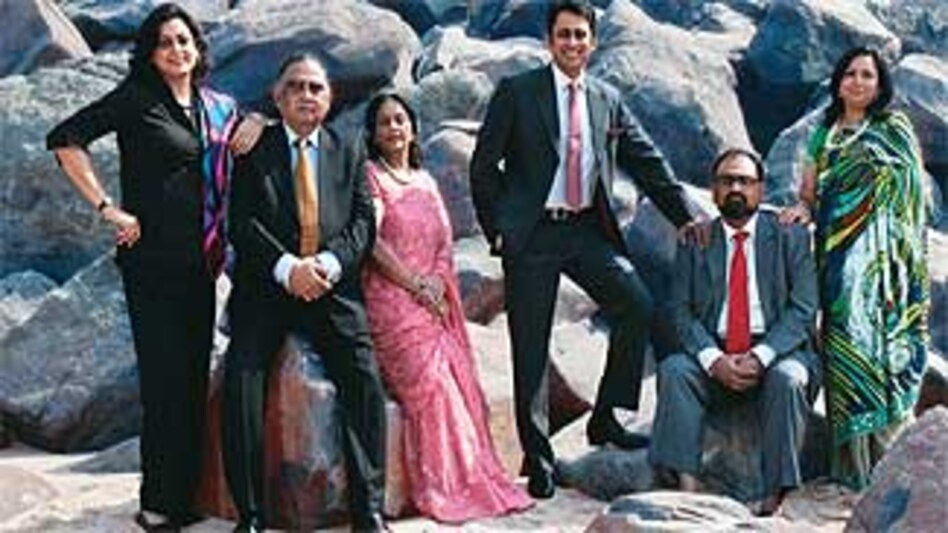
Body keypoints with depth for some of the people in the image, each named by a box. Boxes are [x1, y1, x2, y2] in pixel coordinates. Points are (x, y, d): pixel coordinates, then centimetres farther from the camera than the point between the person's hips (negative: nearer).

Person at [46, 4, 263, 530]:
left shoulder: (219, 107, 13)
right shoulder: (136, 98, -3)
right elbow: (65, 139, -10)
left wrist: (258, 121, 3)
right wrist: (107, 207, -14)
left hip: (201, 261, 6)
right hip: (153, 257, -6)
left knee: (195, 377, 10)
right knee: (166, 377, -4)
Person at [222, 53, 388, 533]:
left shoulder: (348, 155, 15)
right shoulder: (254, 150, 8)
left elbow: (363, 224, 6)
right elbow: (242, 223, -3)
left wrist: (327, 263, -14)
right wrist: (288, 268, -18)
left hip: (333, 287, 1)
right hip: (266, 287, -1)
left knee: (365, 380, -18)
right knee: (241, 377, -22)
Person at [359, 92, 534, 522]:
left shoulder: (425, 181, 23)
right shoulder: (371, 175, 3)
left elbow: (445, 243, 16)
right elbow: (372, 241, -8)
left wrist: (437, 283, -4)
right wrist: (415, 285, -14)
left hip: (433, 299, 5)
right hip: (392, 298, -5)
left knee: (459, 378, -14)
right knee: (429, 378, -22)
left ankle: (474, 478, -10)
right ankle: (439, 487, -18)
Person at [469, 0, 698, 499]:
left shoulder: (607, 100, 11)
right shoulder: (516, 92, 0)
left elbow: (647, 162, 14)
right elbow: (484, 165, 1)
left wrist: (685, 216, 9)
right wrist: (496, 229, -3)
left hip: (588, 230, 3)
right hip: (532, 233, -3)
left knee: (638, 305, -14)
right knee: (531, 345, 0)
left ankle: (605, 417, 2)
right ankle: (537, 455, 12)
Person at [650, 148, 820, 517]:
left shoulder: (790, 236, 6)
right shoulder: (695, 241, 11)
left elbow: (802, 310, -4)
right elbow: (682, 313, 2)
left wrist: (761, 356, -19)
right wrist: (714, 360, -17)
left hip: (777, 351, -2)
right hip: (713, 356, 2)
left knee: (788, 378, -32)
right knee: (673, 370, -26)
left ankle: (775, 496, -29)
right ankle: (686, 486, -31)